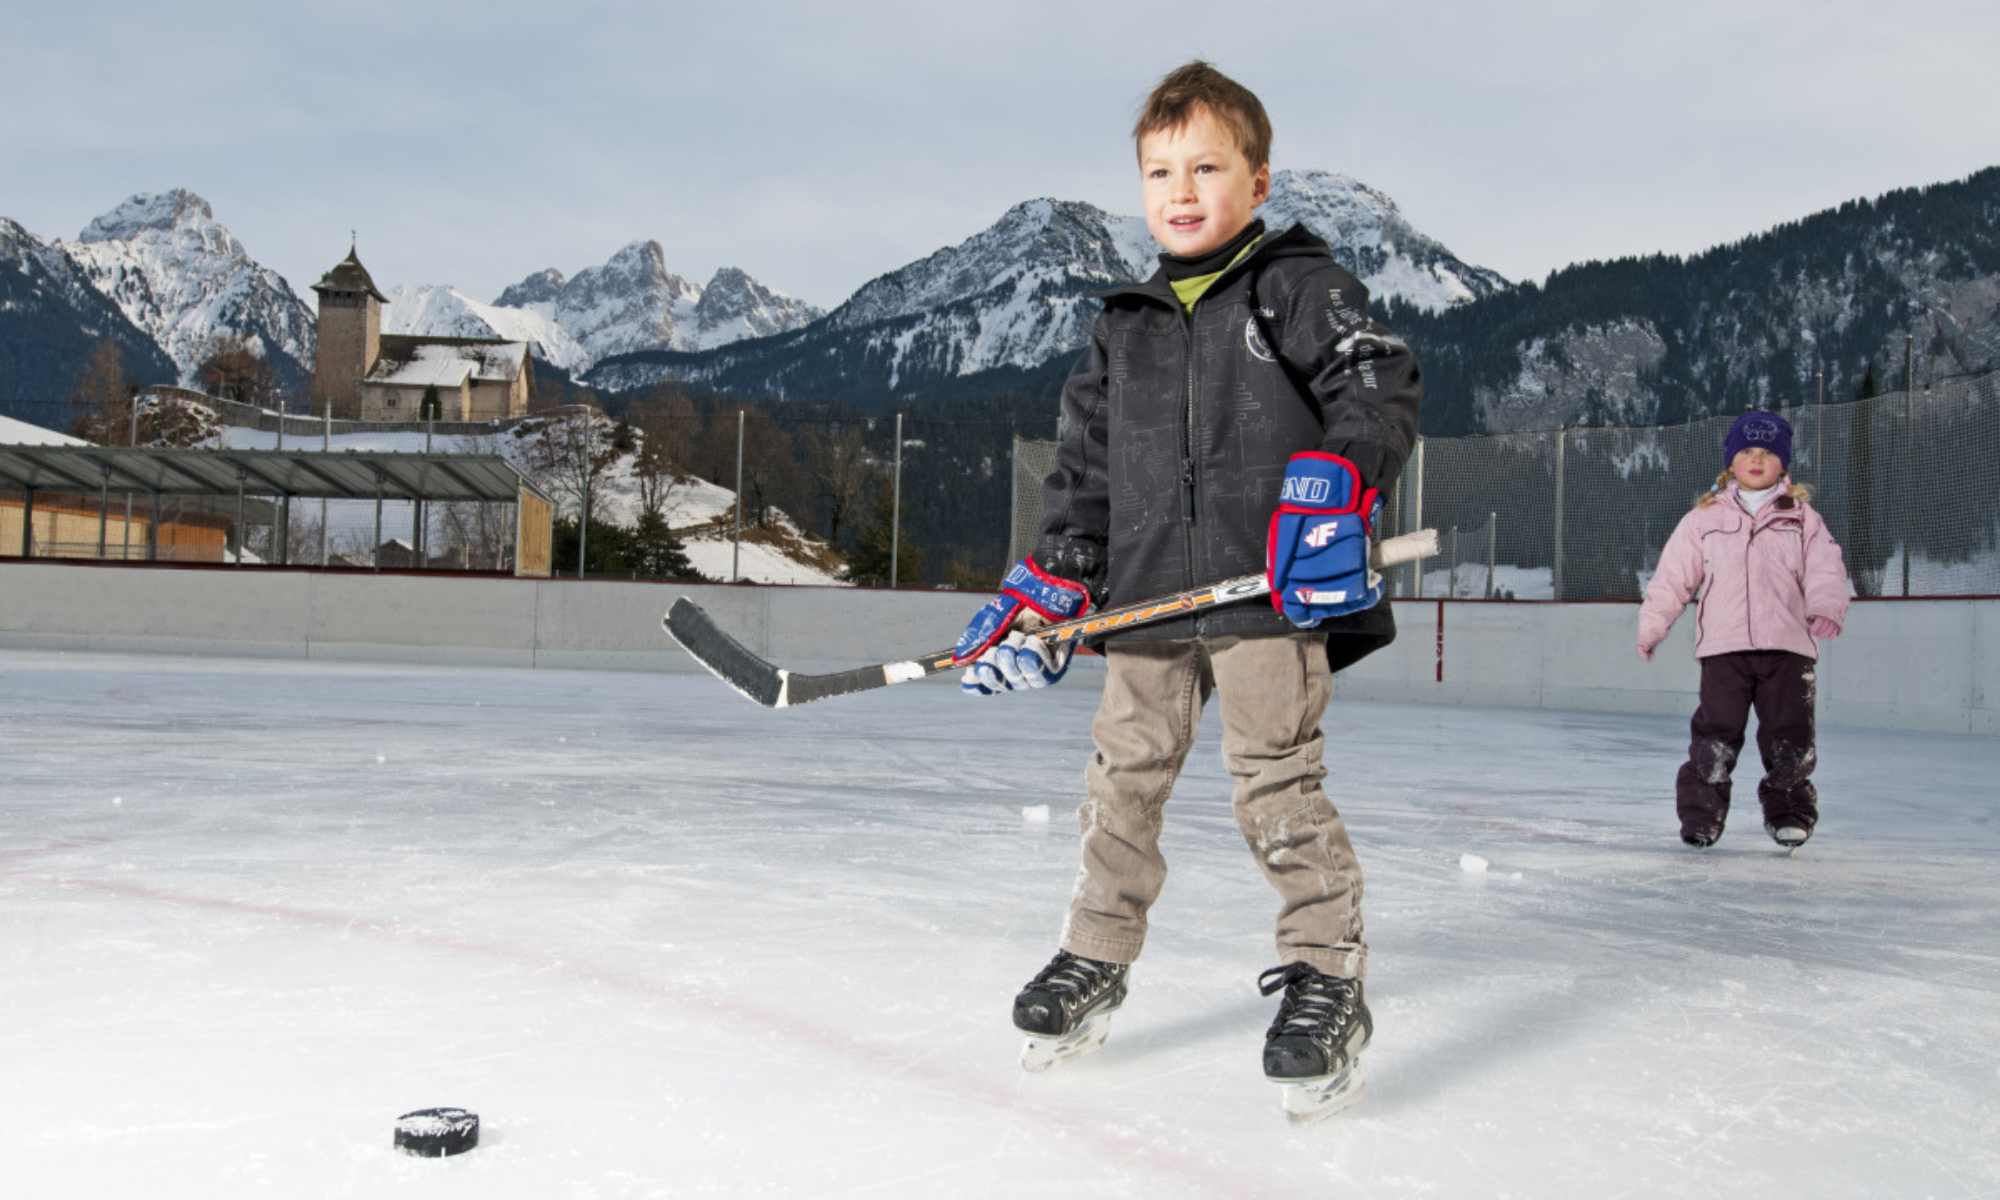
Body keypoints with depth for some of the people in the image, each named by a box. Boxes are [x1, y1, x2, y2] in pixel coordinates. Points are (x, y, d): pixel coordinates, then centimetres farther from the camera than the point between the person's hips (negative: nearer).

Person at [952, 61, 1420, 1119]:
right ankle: (1094, 962, 26)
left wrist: (1336, 485, -25)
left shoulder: (1298, 286, 3)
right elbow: (1083, 465, 18)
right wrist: (1049, 582, 10)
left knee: (1276, 784, -7)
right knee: (1122, 780, 10)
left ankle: (1325, 977, 7)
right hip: (1149, 598, 5)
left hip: (1272, 594, -5)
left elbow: (1382, 386, -8)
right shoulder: (1122, 327, 17)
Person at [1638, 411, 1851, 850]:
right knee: (1714, 736, -5)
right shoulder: (1704, 518, 10)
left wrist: (1827, 608, -16)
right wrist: (1651, 627, 9)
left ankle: (1790, 814, 17)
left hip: (1788, 647, 1)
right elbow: (1672, 575, 11)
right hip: (1723, 648, -1)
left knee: (1790, 738, 2)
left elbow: (1825, 571, 4)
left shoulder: (1803, 519, 12)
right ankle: (1700, 815, 6)